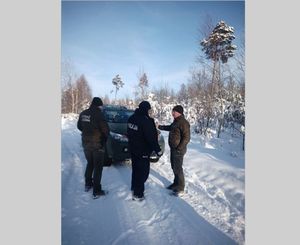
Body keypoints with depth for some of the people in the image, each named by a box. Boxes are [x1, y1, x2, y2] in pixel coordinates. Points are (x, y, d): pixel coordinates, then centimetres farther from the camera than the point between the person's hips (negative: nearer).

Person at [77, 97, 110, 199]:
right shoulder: (98, 114, -19)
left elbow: (79, 126, 13)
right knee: (98, 167, 4)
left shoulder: (83, 114, 2)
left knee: (90, 164, 25)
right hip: (97, 144, -6)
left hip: (86, 143, 6)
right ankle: (96, 191, 8)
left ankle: (88, 184, 36)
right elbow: (105, 129, -20)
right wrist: (105, 136, 0)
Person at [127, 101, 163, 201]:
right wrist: (158, 150, -15)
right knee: (143, 171, 5)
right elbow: (151, 138, -23)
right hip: (143, 151, -8)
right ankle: (138, 194, 13)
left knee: (136, 169, 23)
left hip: (133, 149, 8)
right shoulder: (146, 121, -24)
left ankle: (134, 187, 40)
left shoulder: (131, 118, 2)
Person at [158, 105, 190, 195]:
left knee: (178, 168, 1)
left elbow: (186, 138, -22)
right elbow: (170, 128, 28)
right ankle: (176, 183, 35)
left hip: (178, 150, -9)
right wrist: (160, 127, 19)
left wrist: (179, 148, -22)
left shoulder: (183, 123, -20)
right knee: (174, 166, 19)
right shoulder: (176, 121, 9)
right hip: (173, 148, 9)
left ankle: (180, 187, 16)